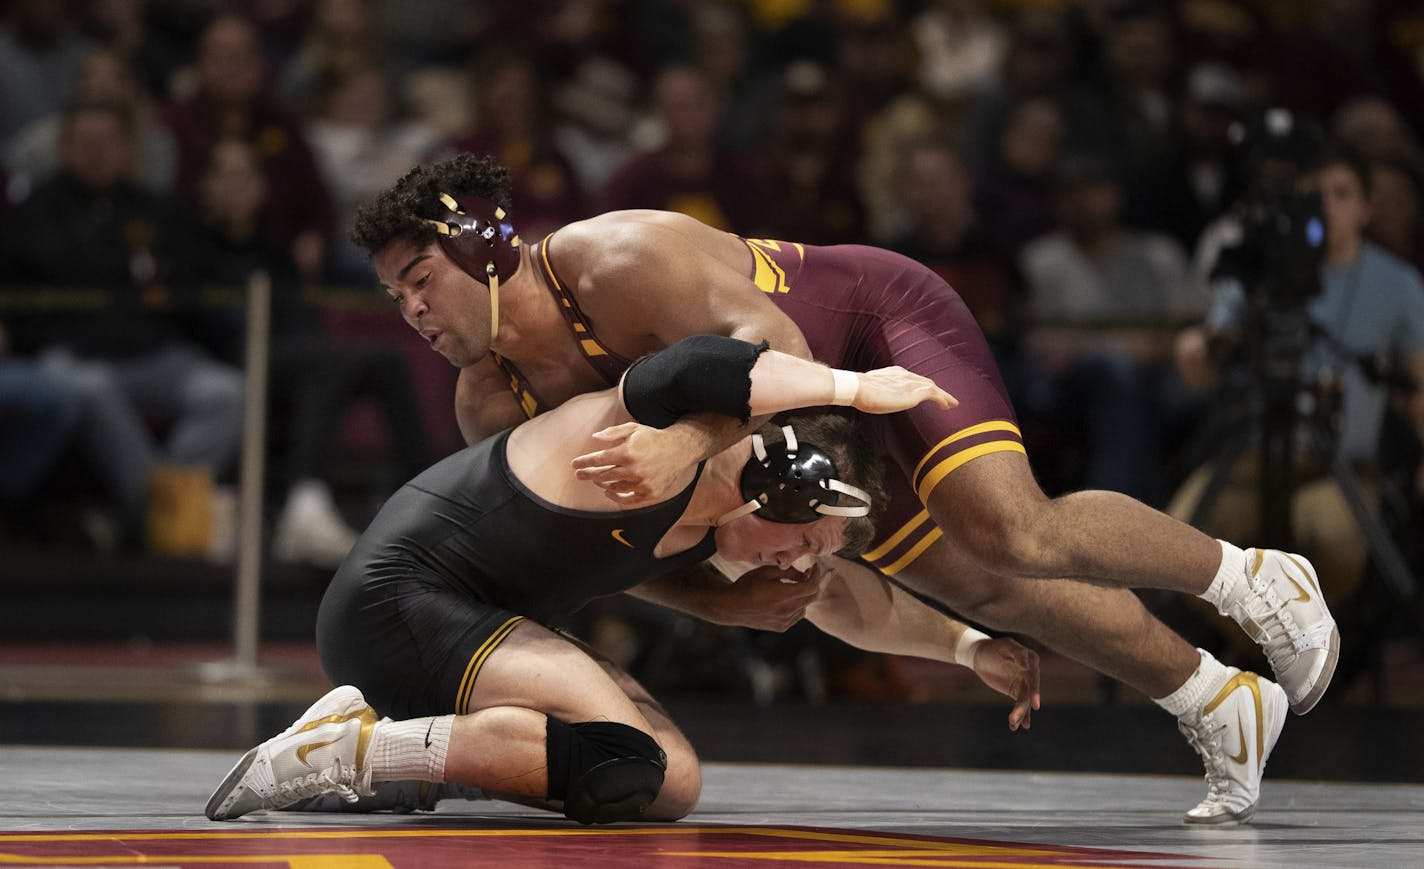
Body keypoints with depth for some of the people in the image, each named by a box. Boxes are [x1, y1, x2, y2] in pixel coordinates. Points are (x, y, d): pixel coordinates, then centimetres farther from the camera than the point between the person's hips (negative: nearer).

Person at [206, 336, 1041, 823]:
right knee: (625, 757, -27)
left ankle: (382, 714, 8)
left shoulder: (716, 524, 10)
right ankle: (358, 748, -22)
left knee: (674, 785, 11)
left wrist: (972, 646, 16)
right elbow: (687, 373, -46)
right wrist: (852, 387, -38)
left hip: (469, 618, 11)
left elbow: (845, 599, 25)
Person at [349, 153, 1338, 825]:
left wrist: (687, 441, -56)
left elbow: (771, 342, -42)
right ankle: (1221, 705, 22)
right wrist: (728, 594, -11)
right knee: (982, 588, 6)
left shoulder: (617, 260, -33)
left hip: (884, 316, -8)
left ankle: (1245, 576, -2)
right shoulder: (491, 405, -9)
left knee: (1015, 537, -26)